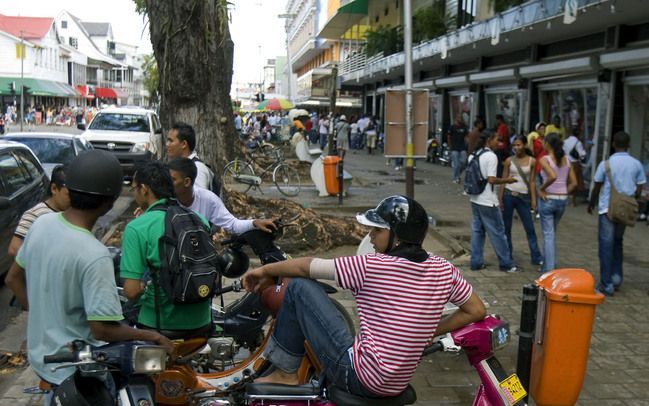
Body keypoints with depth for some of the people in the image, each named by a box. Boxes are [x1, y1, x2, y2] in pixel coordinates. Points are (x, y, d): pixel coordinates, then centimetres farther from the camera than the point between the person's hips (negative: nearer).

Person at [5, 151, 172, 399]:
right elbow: (102, 329, -28)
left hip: (40, 355, 8)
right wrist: (153, 337, -15)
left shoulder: (41, 224, -6)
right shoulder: (94, 255, -30)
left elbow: (13, 279, 9)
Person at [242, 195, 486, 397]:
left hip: (359, 376, -7)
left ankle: (285, 372, 7)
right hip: (397, 384, 7)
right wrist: (432, 332, 11)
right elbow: (477, 310, 10)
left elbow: (306, 267, -6)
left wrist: (266, 271, 11)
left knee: (300, 286, -2)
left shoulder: (372, 268, -16)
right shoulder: (443, 270, -1)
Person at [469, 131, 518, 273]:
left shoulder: (473, 155, 9)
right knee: (497, 233, 2)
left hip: (475, 200, 8)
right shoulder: (491, 156, -15)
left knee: (477, 231, 12)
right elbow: (491, 180, -19)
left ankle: (476, 262, 16)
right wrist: (506, 180, -6)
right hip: (488, 202, -8)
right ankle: (506, 263, 12)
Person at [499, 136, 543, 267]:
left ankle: (536, 257, 8)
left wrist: (533, 200, -1)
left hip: (524, 197, 0)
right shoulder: (509, 160, 0)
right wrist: (500, 198, -2)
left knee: (530, 228, 1)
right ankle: (507, 255, 18)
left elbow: (532, 182, 3)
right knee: (506, 227, 6)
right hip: (509, 195, 0)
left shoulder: (531, 161, 1)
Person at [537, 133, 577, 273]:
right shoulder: (566, 160, 6)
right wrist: (563, 194, 10)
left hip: (548, 199, -6)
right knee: (552, 233, 21)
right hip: (562, 200, 6)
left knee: (548, 234, 0)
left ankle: (549, 269, 1)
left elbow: (553, 176, -29)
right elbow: (573, 183, 5)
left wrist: (541, 188, -16)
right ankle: (549, 263, 30)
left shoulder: (545, 159, -11)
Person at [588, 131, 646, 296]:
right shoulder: (637, 164, 1)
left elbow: (597, 188, 0)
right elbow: (638, 191, 3)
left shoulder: (606, 163, -7)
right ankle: (616, 277, 17)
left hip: (607, 208, -3)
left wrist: (591, 204, 15)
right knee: (618, 242, 21)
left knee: (606, 245, 2)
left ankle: (607, 285, 3)